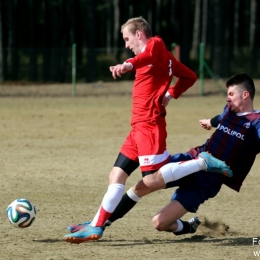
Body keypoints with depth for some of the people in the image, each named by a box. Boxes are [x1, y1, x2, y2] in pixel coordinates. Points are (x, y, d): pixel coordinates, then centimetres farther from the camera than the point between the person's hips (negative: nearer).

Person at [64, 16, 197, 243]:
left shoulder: (156, 44, -5)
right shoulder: (163, 57, 22)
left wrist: (130, 64, -50)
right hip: (139, 126, 10)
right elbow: (190, 76, 29)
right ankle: (96, 227, 10)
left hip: (149, 125, -10)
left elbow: (150, 54, -32)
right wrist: (171, 94, 16)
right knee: (117, 175, 8)